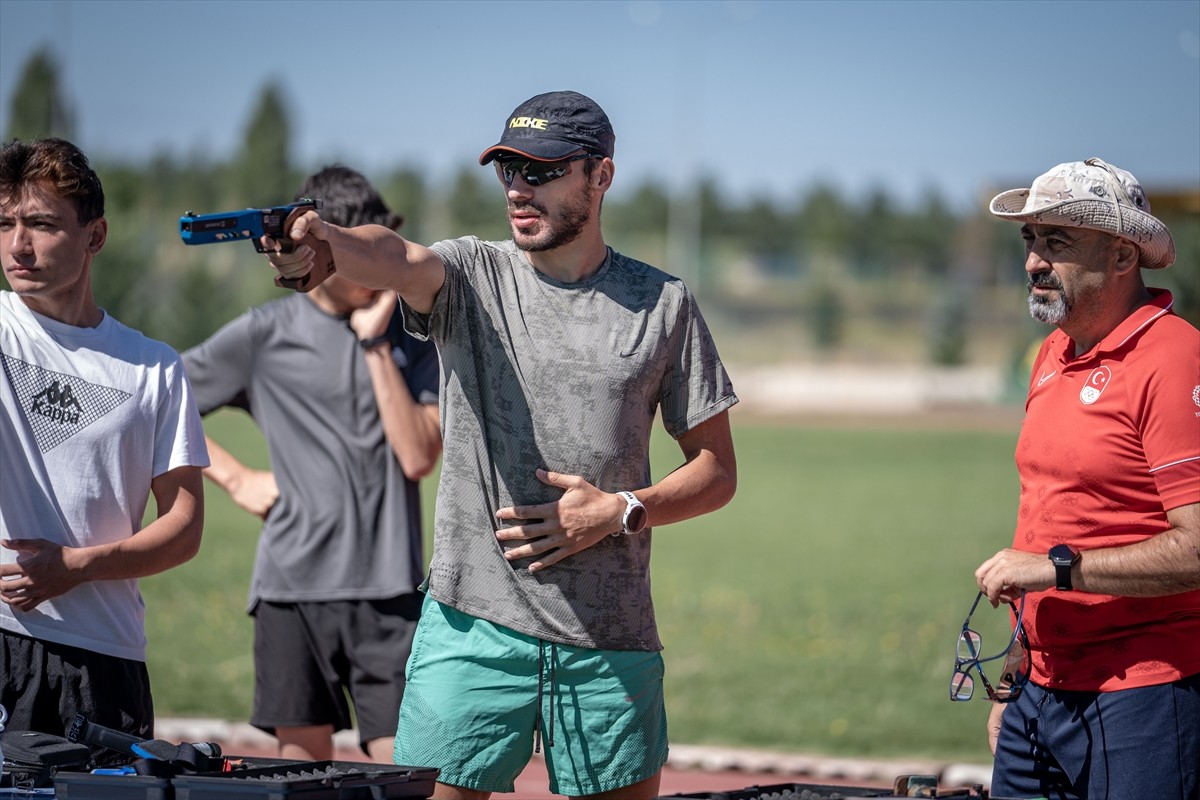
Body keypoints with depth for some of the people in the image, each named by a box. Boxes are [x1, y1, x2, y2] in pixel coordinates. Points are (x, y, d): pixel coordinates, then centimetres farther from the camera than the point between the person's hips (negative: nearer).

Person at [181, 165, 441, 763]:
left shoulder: (412, 332, 7)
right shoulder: (264, 334, 4)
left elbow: (418, 457, -6)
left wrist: (376, 344, -8)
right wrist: (235, 478, 3)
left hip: (387, 586, 0)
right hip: (293, 585, 0)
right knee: (303, 770, 5)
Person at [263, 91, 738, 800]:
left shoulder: (663, 304, 6)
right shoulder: (472, 276, 3)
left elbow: (717, 470, 9)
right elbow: (396, 258, -21)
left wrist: (621, 512, -9)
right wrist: (319, 241, -44)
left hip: (611, 639, 1)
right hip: (472, 624, -1)